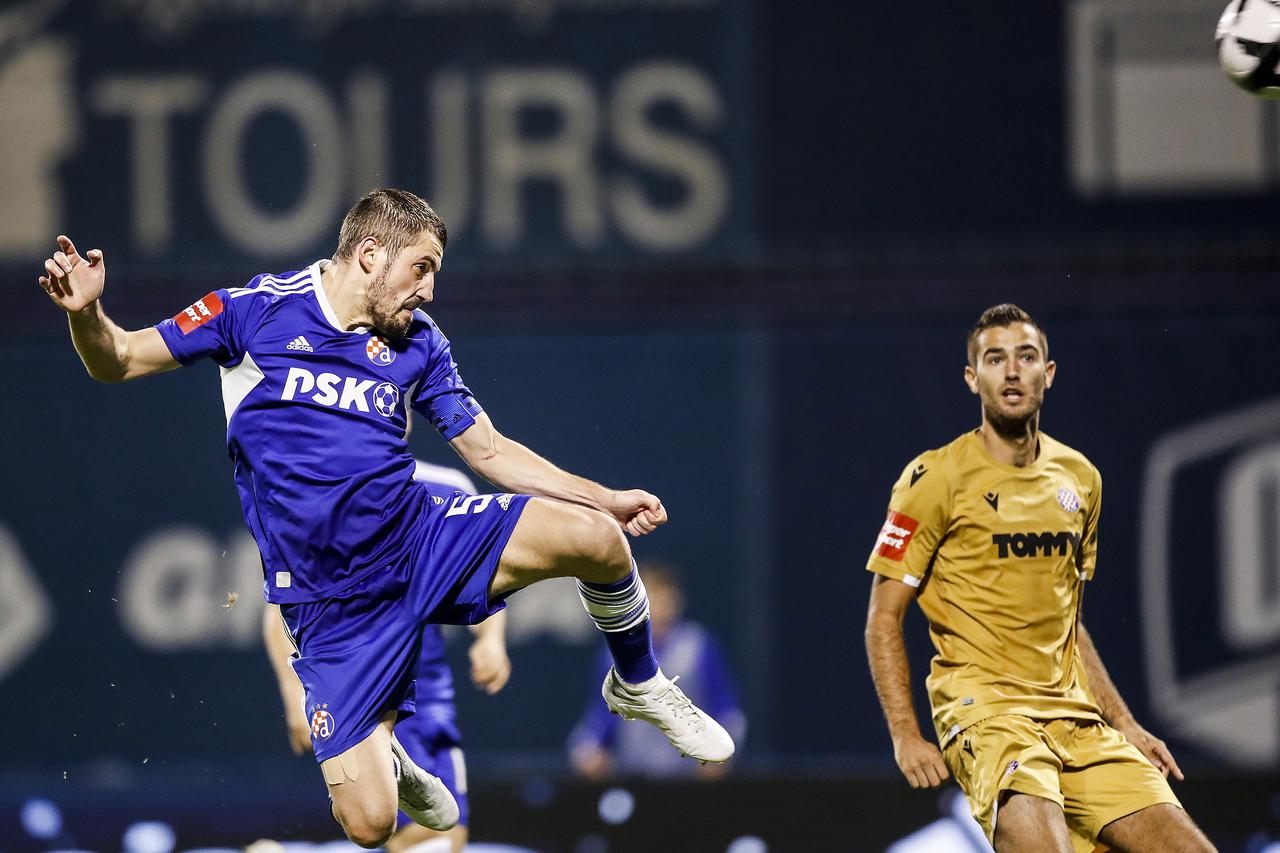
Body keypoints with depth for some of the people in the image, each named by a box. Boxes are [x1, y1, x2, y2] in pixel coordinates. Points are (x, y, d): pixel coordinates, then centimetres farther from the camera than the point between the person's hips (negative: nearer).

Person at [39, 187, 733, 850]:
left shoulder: (418, 345, 8)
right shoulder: (259, 310, -2)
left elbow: (490, 451, 14)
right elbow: (119, 362, 1)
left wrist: (605, 500, 3)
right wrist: (86, 314, -22)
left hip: (425, 544, 3)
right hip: (332, 601, -3)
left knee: (595, 538, -23)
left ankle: (639, 686, 9)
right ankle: (384, 759, 26)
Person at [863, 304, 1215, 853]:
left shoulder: (1080, 479, 15)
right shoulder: (938, 478, -2)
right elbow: (884, 617, -1)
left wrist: (1124, 724, 19)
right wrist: (905, 737, -10)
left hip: (1076, 715, 6)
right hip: (984, 703, -6)